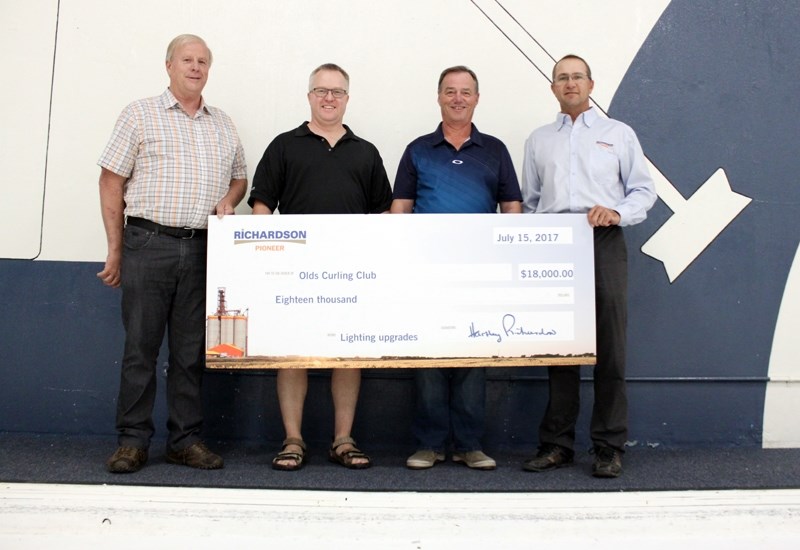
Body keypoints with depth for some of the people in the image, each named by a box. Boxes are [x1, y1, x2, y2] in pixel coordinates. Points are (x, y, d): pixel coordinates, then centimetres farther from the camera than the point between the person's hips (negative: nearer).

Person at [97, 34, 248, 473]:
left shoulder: (223, 125, 17)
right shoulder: (140, 114, 5)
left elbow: (239, 177, 26)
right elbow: (111, 181, 2)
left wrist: (228, 201, 1)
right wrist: (115, 249, -2)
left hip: (202, 248, 3)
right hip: (148, 243, -3)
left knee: (192, 350, 6)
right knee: (140, 345, 0)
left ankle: (185, 440, 16)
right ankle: (132, 442, 11)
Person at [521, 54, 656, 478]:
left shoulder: (619, 134, 15)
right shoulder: (538, 140, 21)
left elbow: (644, 190, 10)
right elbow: (529, 201, 20)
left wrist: (617, 212, -10)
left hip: (604, 244, -2)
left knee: (609, 346, -4)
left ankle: (609, 447, 4)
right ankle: (557, 444, 9)